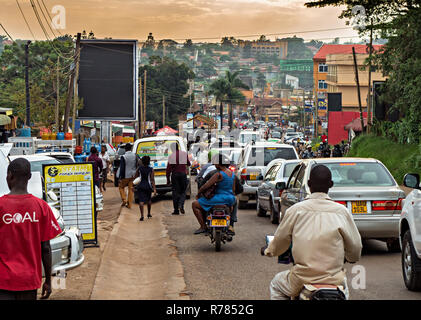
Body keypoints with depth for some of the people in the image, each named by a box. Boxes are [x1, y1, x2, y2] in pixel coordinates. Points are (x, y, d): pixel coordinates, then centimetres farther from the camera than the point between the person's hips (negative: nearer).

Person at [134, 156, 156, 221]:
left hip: (141, 186, -1)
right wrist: (154, 189, -9)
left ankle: (142, 216, -19)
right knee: (149, 200, 22)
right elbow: (152, 180, -8)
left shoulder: (139, 168, -2)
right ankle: (149, 214, 33)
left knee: (141, 201, -7)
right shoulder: (151, 170, -5)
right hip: (148, 186, 1)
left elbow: (135, 176, 7)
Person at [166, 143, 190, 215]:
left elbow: (168, 168, -4)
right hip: (183, 174, 1)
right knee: (183, 191, 9)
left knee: (175, 192, 4)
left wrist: (168, 179, 1)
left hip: (174, 174, -1)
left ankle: (176, 210, 3)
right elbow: (188, 164, 14)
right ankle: (181, 205, -16)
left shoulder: (171, 156, -4)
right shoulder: (184, 154, 1)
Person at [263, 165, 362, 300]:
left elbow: (280, 241, 8)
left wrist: (268, 251, 31)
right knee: (343, 285, 37)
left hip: (302, 281, -1)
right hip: (333, 279, 2)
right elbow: (355, 249, 3)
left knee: (276, 286, 30)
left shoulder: (295, 210, -4)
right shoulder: (342, 212, -3)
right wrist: (349, 257, 28)